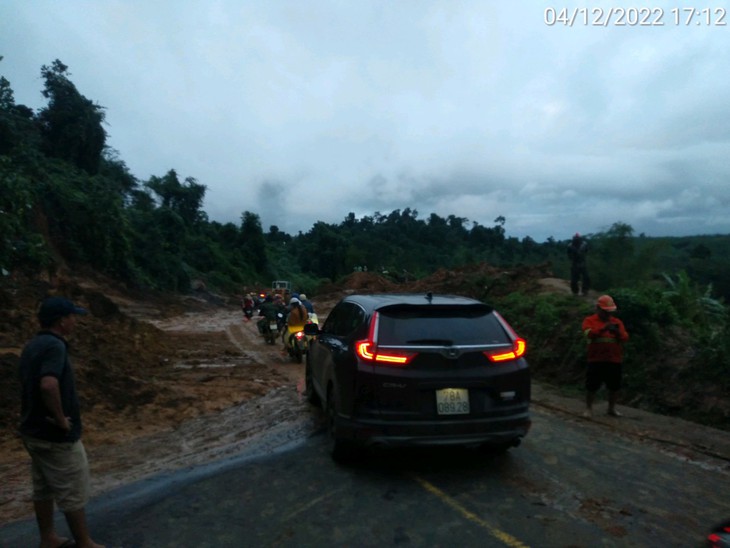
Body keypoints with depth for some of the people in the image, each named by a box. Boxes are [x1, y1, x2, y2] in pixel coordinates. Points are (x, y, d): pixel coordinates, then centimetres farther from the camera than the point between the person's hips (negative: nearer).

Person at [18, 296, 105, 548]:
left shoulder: (33, 345, 7)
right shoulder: (54, 345, -23)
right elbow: (49, 385, -39)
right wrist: (61, 419, -25)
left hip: (34, 430, 9)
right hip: (56, 435, -9)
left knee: (44, 488, 20)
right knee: (73, 493, 5)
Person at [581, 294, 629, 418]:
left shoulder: (617, 322, 11)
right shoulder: (590, 321, 0)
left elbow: (625, 338, 1)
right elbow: (589, 334, -18)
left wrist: (618, 332, -20)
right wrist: (603, 328, -31)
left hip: (615, 360, 4)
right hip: (596, 360, -4)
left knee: (614, 386, 12)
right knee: (592, 386, 1)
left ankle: (612, 408, 29)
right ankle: (588, 408, 15)